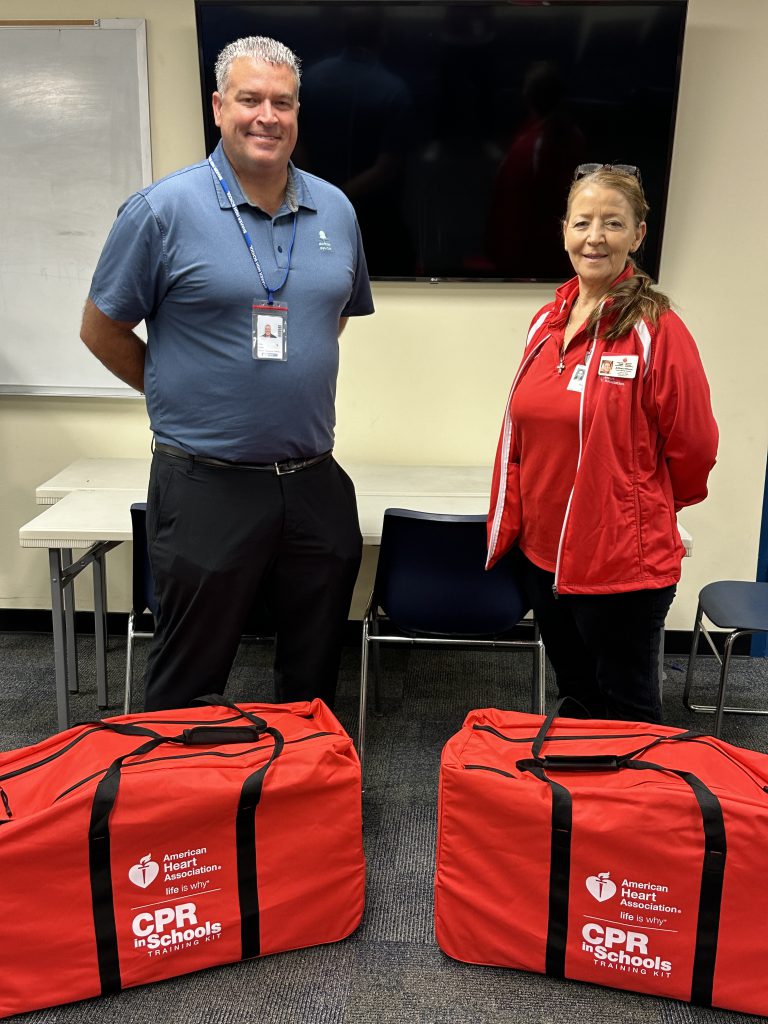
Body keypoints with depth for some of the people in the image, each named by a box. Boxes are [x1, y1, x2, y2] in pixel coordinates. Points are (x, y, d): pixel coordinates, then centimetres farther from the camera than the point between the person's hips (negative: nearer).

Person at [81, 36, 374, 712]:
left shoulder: (336, 211, 8)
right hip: (206, 485, -4)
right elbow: (102, 329, 0)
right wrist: (183, 394, 4)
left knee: (315, 680, 18)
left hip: (317, 484, 5)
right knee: (188, 684, 10)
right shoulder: (163, 209, -7)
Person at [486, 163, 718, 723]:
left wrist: (646, 507, 8)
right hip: (544, 555, 6)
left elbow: (693, 448, -8)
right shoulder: (547, 323, 5)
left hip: (625, 568, -6)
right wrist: (507, 529, 11)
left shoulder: (657, 329, -14)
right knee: (575, 700, 23)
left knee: (629, 716, 11)